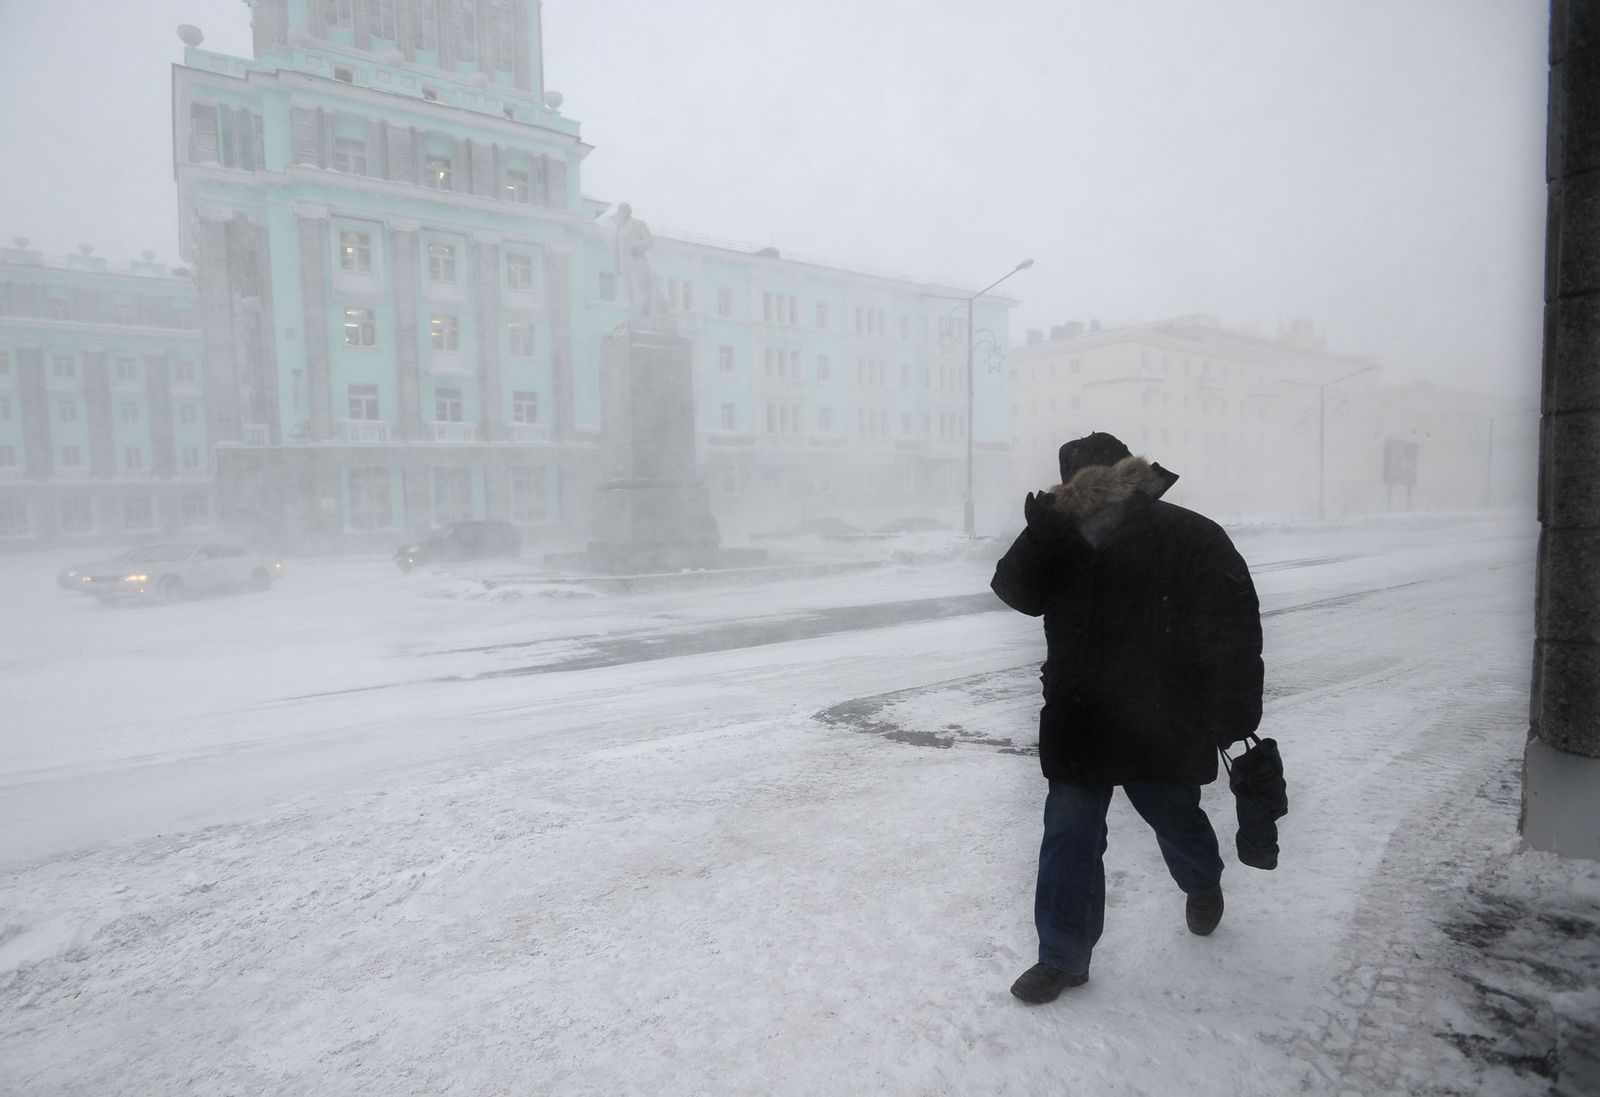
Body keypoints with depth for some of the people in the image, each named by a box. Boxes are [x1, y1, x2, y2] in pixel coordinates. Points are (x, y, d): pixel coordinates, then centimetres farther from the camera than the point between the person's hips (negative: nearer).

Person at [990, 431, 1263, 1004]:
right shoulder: (1062, 539, 1)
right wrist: (1040, 533, -25)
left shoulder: (1192, 539, -12)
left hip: (1162, 725, -2)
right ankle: (1063, 957, 16)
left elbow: (1235, 628, -12)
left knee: (1175, 819, 21)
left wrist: (1232, 714, -14)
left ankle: (1203, 884, 56)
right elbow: (1016, 590, -9)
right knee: (1069, 833, 2)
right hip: (1080, 722, 3)